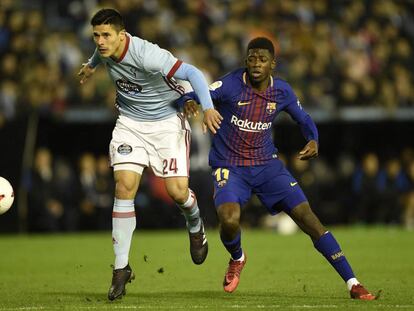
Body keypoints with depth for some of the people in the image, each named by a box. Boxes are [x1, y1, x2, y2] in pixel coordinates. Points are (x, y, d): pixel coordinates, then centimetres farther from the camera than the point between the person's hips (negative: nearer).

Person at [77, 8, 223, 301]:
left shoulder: (147, 55, -31)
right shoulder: (106, 49, -8)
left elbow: (192, 73, -33)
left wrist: (208, 108, -47)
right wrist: (92, 65, 42)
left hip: (167, 121, -5)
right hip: (130, 121, 5)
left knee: (177, 191, -13)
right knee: (125, 186, -13)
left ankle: (195, 226, 26)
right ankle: (121, 268, -8)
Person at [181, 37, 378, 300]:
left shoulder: (282, 91, -2)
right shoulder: (231, 84, -13)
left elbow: (304, 119, 14)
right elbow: (195, 95, -20)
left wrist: (313, 141, -7)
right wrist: (189, 102, -45)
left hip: (267, 164, 3)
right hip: (229, 167, -2)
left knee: (307, 217, -9)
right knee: (229, 220, -28)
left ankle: (352, 283, -5)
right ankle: (237, 259, 12)